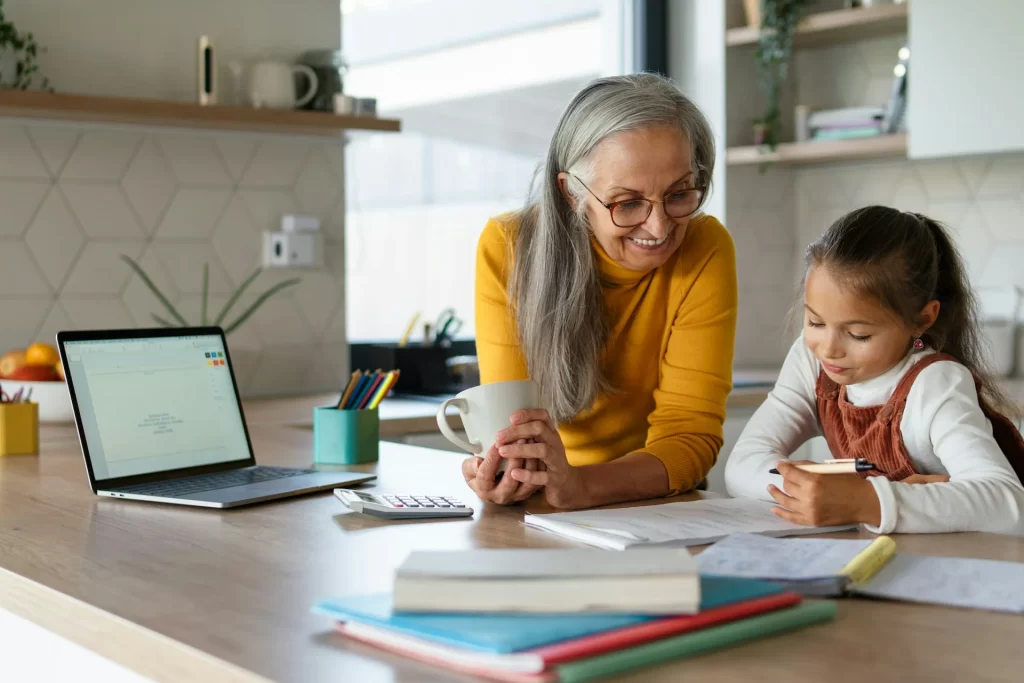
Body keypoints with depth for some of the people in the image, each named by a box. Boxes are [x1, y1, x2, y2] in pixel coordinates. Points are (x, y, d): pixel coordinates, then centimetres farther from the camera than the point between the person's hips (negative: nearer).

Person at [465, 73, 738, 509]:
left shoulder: (705, 251, -16)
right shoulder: (507, 248, -13)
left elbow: (691, 434, -19)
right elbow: (508, 414, -15)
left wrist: (579, 487, -37)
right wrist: (512, 474, -39)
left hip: (659, 514, -1)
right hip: (534, 519, 1)